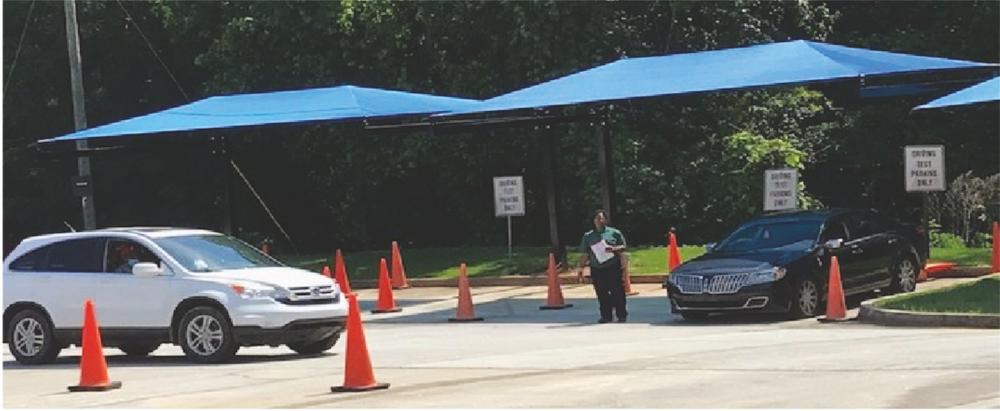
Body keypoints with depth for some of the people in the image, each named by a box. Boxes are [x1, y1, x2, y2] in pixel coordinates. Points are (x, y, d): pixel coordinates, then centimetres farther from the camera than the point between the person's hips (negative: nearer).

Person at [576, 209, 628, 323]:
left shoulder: (614, 233, 7)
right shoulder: (588, 236, 12)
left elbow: (623, 247, 7)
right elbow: (585, 254, 12)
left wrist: (614, 249, -12)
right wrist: (581, 268, 4)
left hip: (613, 268, -2)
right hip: (596, 270, 2)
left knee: (617, 292, -4)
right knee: (602, 294, 1)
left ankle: (621, 315, 3)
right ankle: (606, 316, 8)